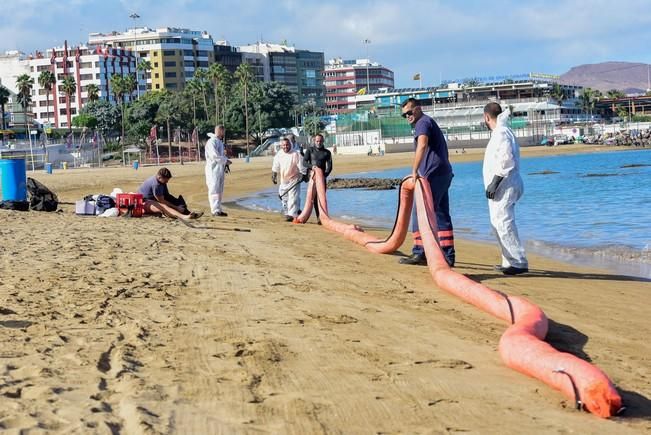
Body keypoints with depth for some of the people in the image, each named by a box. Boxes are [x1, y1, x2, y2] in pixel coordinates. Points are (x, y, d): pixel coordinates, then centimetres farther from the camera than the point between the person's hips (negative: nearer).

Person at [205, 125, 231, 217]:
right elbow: (214, 156, -22)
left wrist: (226, 164, 7)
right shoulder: (211, 142, -13)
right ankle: (215, 210, -7)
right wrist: (225, 160, -13)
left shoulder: (220, 142, 16)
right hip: (213, 169, -9)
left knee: (220, 191, 12)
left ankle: (218, 209, 18)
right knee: (214, 190, -7)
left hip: (220, 169, 9)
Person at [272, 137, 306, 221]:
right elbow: (275, 167, 13)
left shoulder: (296, 154, -11)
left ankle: (291, 214, -13)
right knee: (284, 197, 11)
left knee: (293, 197, -12)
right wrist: (274, 176, 11)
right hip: (283, 180, 6)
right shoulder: (278, 155, 4)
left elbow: (301, 167, -9)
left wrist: (303, 176, -11)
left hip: (294, 179, -6)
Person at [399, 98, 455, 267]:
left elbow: (422, 145, -27)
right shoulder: (430, 122, 26)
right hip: (444, 173, 10)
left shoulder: (423, 122, -7)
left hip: (433, 174, -10)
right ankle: (448, 255, 10)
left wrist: (414, 170, -31)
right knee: (442, 215, 10)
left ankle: (420, 253, -8)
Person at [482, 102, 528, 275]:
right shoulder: (503, 131, 19)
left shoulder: (501, 133, -13)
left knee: (504, 223, -14)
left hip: (504, 186, -11)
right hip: (503, 187, 11)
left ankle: (519, 263, -16)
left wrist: (494, 182, -21)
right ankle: (509, 261, 22)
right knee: (499, 223, 17)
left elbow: (506, 160, -22)